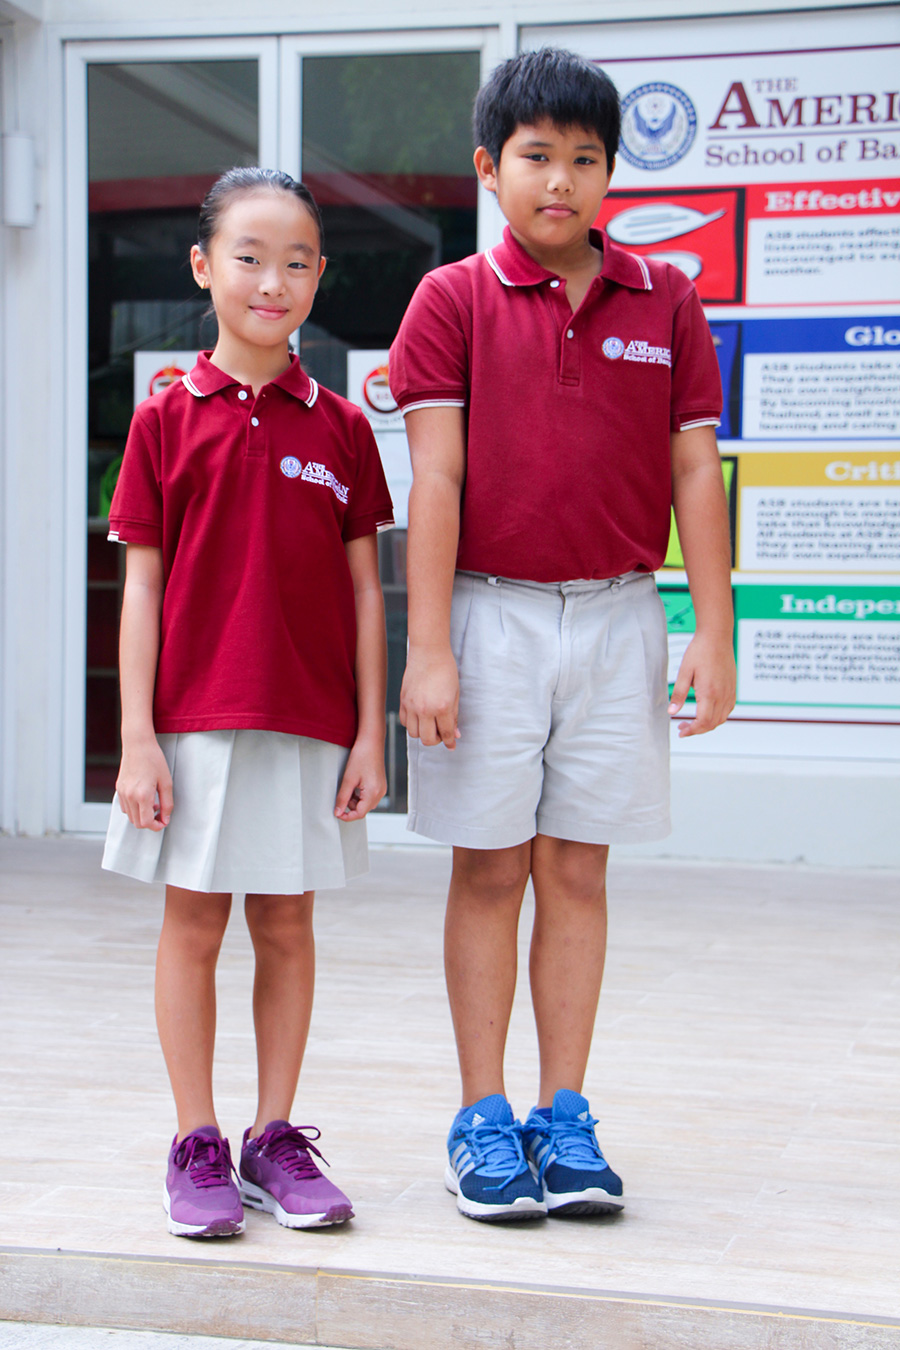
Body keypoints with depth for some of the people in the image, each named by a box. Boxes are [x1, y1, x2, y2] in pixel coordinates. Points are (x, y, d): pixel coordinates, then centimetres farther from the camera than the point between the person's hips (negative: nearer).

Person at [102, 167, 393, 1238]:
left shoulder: (341, 426, 4)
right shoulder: (166, 421, 0)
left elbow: (362, 588, 5)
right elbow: (143, 587, 0)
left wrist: (369, 732, 1)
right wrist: (137, 737, -6)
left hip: (310, 725, 1)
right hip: (194, 720, -1)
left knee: (286, 926, 8)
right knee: (193, 925, 4)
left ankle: (276, 1139, 20)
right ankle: (196, 1148, 15)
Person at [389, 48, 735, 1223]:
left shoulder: (666, 302, 6)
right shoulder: (454, 300, 0)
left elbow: (695, 473, 5)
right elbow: (435, 480, -5)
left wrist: (714, 637, 0)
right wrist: (430, 651, -10)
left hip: (618, 617, 2)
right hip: (490, 611, -2)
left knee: (579, 870, 7)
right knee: (491, 871, 4)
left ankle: (564, 1118, 16)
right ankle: (484, 1122, 13)